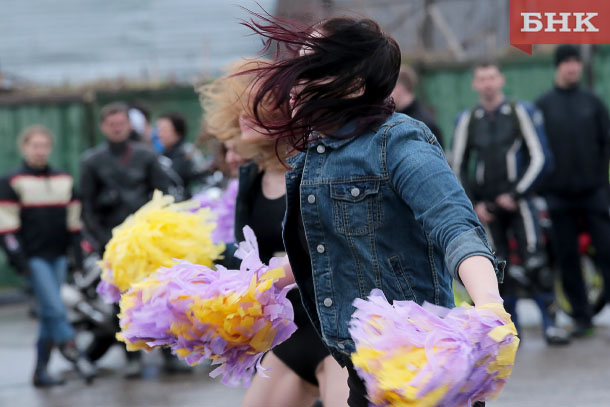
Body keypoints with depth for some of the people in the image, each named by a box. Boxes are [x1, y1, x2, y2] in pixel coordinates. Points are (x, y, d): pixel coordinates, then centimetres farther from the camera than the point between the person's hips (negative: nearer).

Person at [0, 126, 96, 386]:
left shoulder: (64, 181, 15)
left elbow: (74, 221, 18)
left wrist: (78, 253, 12)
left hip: (58, 257, 5)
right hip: (33, 257, -5)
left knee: (49, 315, 5)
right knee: (55, 309, -16)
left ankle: (41, 371, 9)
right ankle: (73, 353, -18)